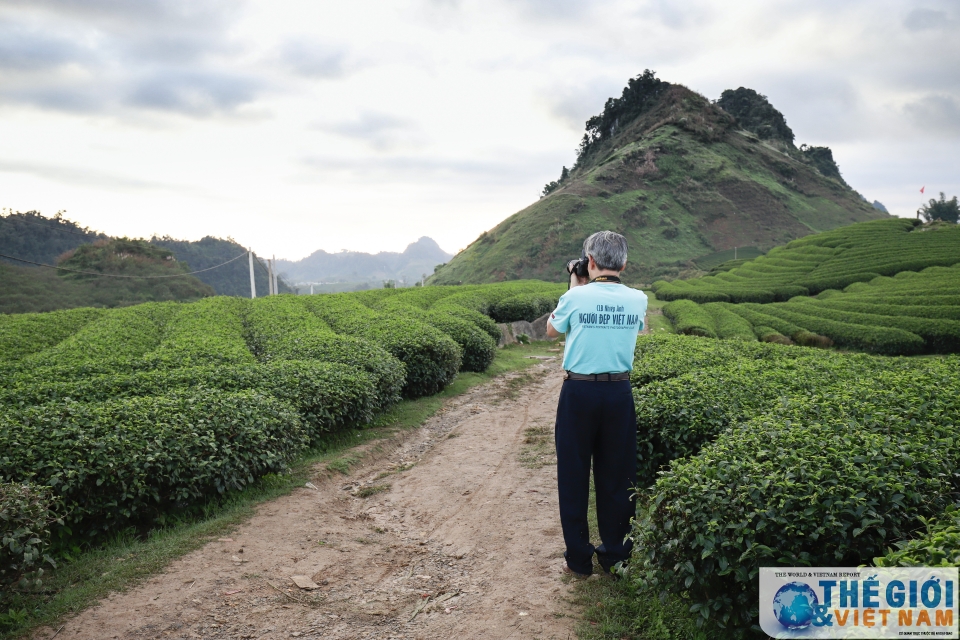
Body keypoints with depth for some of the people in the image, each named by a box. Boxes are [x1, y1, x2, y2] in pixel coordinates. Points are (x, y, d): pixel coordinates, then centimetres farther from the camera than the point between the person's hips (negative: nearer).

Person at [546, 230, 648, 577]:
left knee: (574, 476, 9)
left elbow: (552, 330, 7)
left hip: (579, 392, -3)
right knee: (617, 476, 14)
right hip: (619, 393, 3)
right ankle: (615, 555, 25)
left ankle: (579, 559, 16)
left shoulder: (576, 297, -11)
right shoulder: (637, 300, -2)